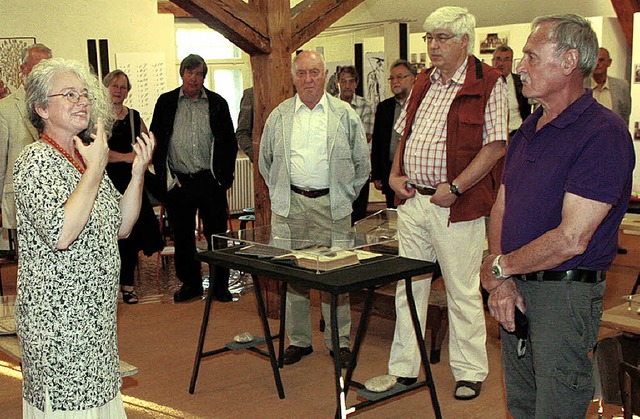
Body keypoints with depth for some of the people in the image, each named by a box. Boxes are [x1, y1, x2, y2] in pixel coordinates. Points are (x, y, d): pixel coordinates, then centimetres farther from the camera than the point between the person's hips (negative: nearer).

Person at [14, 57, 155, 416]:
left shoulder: (87, 157, 12)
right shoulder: (36, 161, -14)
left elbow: (121, 227, 11)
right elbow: (61, 234, -28)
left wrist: (138, 171, 0)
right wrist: (96, 168, -22)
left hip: (96, 312, 8)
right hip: (57, 315, -8)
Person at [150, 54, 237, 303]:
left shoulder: (217, 103, 5)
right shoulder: (166, 102, 6)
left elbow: (229, 142, 7)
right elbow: (155, 141, 6)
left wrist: (226, 176, -1)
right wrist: (165, 175, -2)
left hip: (210, 181, -1)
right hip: (178, 182, 1)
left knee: (217, 235, 3)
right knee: (182, 236, 8)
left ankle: (220, 285, 15)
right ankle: (190, 283, 22)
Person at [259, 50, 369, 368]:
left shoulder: (345, 115, 5)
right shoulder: (278, 116, 9)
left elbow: (362, 163, 11)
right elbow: (265, 161, 19)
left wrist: (346, 196, 8)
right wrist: (279, 193, 14)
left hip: (332, 206, -1)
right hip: (289, 207, 2)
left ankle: (339, 341, 14)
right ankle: (298, 340, 18)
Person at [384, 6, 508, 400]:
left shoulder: (488, 84, -8)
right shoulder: (423, 83, 14)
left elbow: (496, 145, -13)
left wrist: (455, 188, -18)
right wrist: (395, 175, 5)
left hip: (455, 204, -7)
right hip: (411, 201, 7)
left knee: (463, 292, 4)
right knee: (407, 288, 12)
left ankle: (469, 373, 20)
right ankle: (403, 369, 24)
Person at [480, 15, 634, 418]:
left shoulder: (603, 133, -18)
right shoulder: (529, 128, 12)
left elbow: (571, 239, -22)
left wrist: (499, 267, -9)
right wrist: (501, 282, -5)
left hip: (566, 292, -8)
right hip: (515, 291, 8)